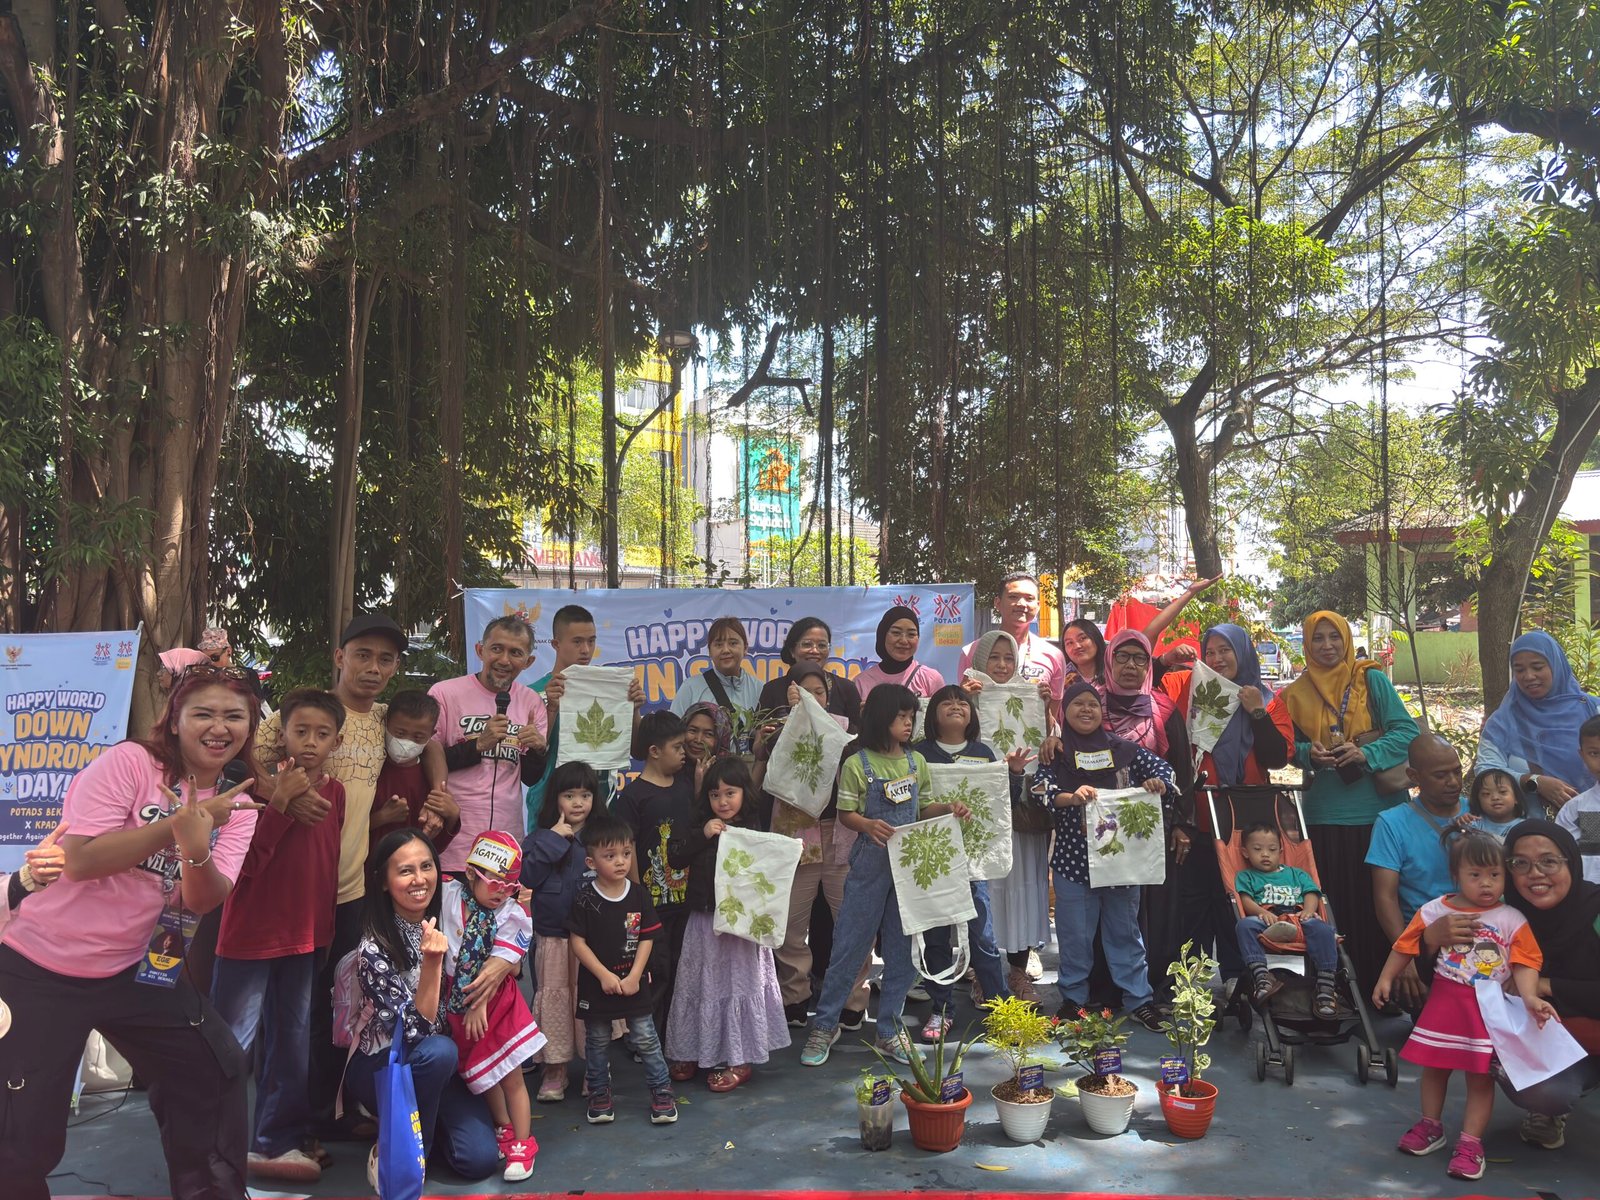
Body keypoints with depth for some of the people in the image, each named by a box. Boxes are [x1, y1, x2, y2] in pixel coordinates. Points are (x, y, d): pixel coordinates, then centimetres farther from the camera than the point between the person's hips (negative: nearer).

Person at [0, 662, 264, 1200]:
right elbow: (80, 860, -23)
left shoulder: (237, 806, 1)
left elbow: (203, 900, -11)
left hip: (134, 968, 6)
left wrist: (197, 848, -32)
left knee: (217, 1071, 6)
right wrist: (177, 823, -27)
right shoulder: (129, 762, -15)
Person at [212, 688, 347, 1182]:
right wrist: (280, 804, -27)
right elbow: (246, 862, -20)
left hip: (306, 937, 5)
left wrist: (328, 922, 14)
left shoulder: (335, 792, 3)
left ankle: (277, 1142, 23)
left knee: (293, 1043, 12)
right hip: (250, 933, -5)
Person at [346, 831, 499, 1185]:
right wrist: (431, 962, -37)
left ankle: (423, 1124, 13)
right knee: (436, 1051, -35)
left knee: (481, 1159, -16)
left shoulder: (445, 922, -7)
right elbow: (417, 1030, -25)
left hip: (440, 1068, 4)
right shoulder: (374, 949, -22)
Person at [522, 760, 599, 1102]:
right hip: (553, 936, 0)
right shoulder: (542, 837, 2)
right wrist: (553, 840, -15)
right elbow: (526, 876, -14)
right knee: (554, 998, 6)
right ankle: (554, 1071, 19)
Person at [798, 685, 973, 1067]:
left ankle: (889, 1031, 21)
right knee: (849, 944, 2)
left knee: (904, 949, 8)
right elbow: (846, 815, -7)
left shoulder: (917, 762, 7)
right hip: (870, 864, -4)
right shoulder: (857, 764, -7)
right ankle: (824, 1025, 17)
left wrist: (949, 809, -6)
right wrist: (869, 825, -26)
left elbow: (923, 809, 12)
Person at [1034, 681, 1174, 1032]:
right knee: (1075, 934, 7)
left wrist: (1158, 783, -17)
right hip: (1074, 858, -1)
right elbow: (1042, 790, -14)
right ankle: (1074, 999, 21)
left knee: (1125, 930, 11)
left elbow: (1162, 768, 6)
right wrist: (1071, 798, -32)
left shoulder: (1124, 749, 5)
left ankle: (1139, 1000, 20)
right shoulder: (1056, 754, -1)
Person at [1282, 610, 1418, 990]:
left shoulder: (1372, 679, 1)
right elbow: (1292, 747, 12)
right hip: (1327, 813, 2)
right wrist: (1310, 754, -10)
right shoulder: (1298, 692, 7)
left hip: (1380, 807, -2)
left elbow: (1406, 730, -3)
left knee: (1382, 901, 1)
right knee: (1341, 904, 3)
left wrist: (1366, 753, -18)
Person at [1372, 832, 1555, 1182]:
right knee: (1433, 1067, 13)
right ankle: (1431, 1126, 31)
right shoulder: (1435, 911, -5)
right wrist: (1386, 979, 2)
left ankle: (1470, 1142, 13)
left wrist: (1530, 998, -27)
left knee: (1480, 1076, 2)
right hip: (1444, 1001, 2)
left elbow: (1524, 964, -11)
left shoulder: (1512, 920, -8)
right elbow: (1406, 946, 2)